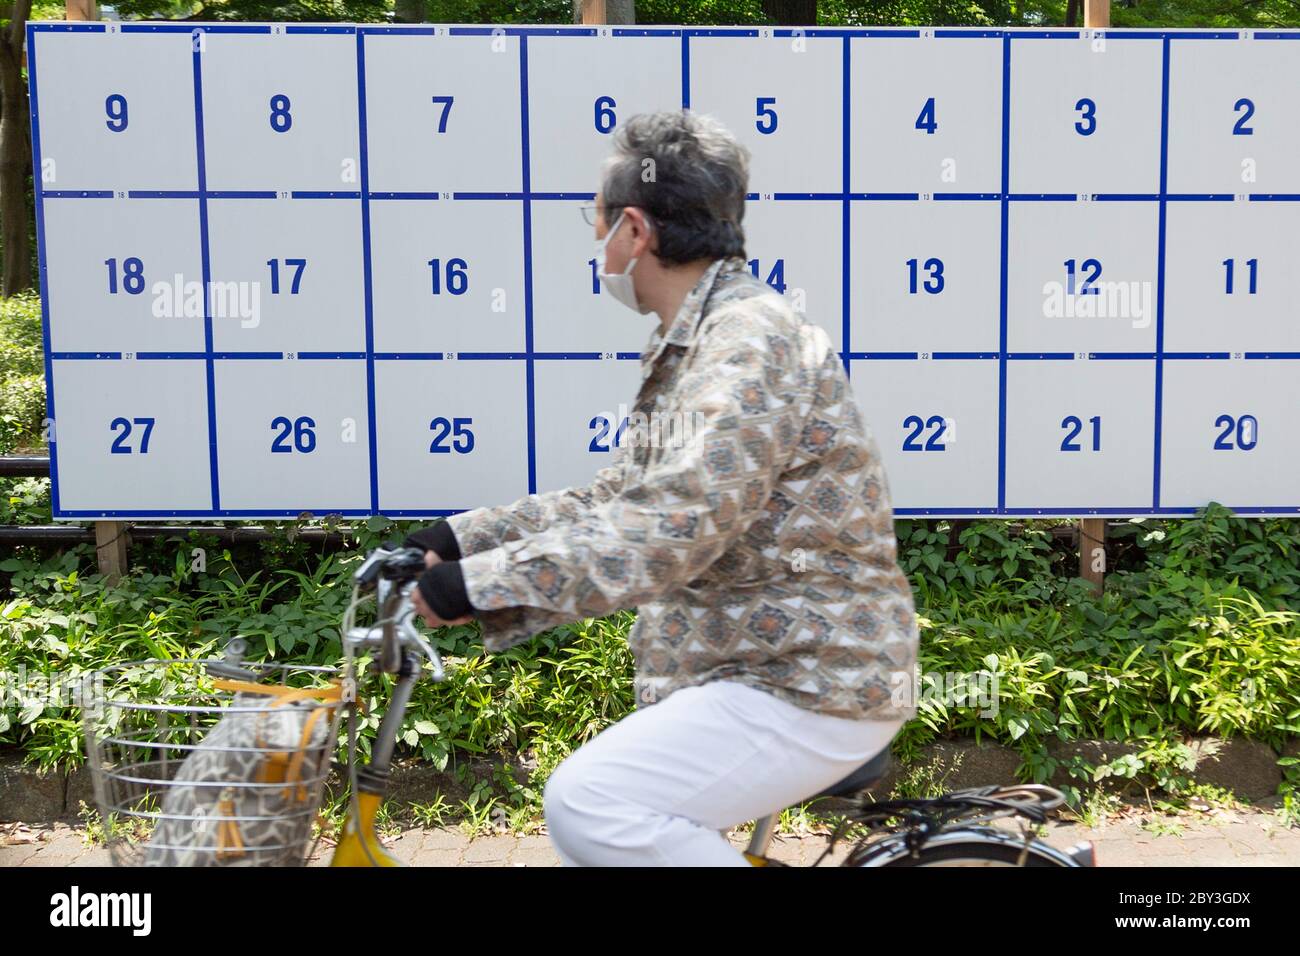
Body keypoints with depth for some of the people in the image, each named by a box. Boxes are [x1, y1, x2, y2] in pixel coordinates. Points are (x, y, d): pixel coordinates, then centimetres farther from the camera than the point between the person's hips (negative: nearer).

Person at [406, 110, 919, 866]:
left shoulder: (752, 339, -19)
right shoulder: (692, 346, 14)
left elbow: (671, 530, -29)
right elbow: (613, 505, 14)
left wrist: (484, 581, -26)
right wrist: (465, 537, 5)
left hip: (817, 686, -10)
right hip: (765, 668, 10)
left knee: (589, 802, -25)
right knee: (594, 837, 14)